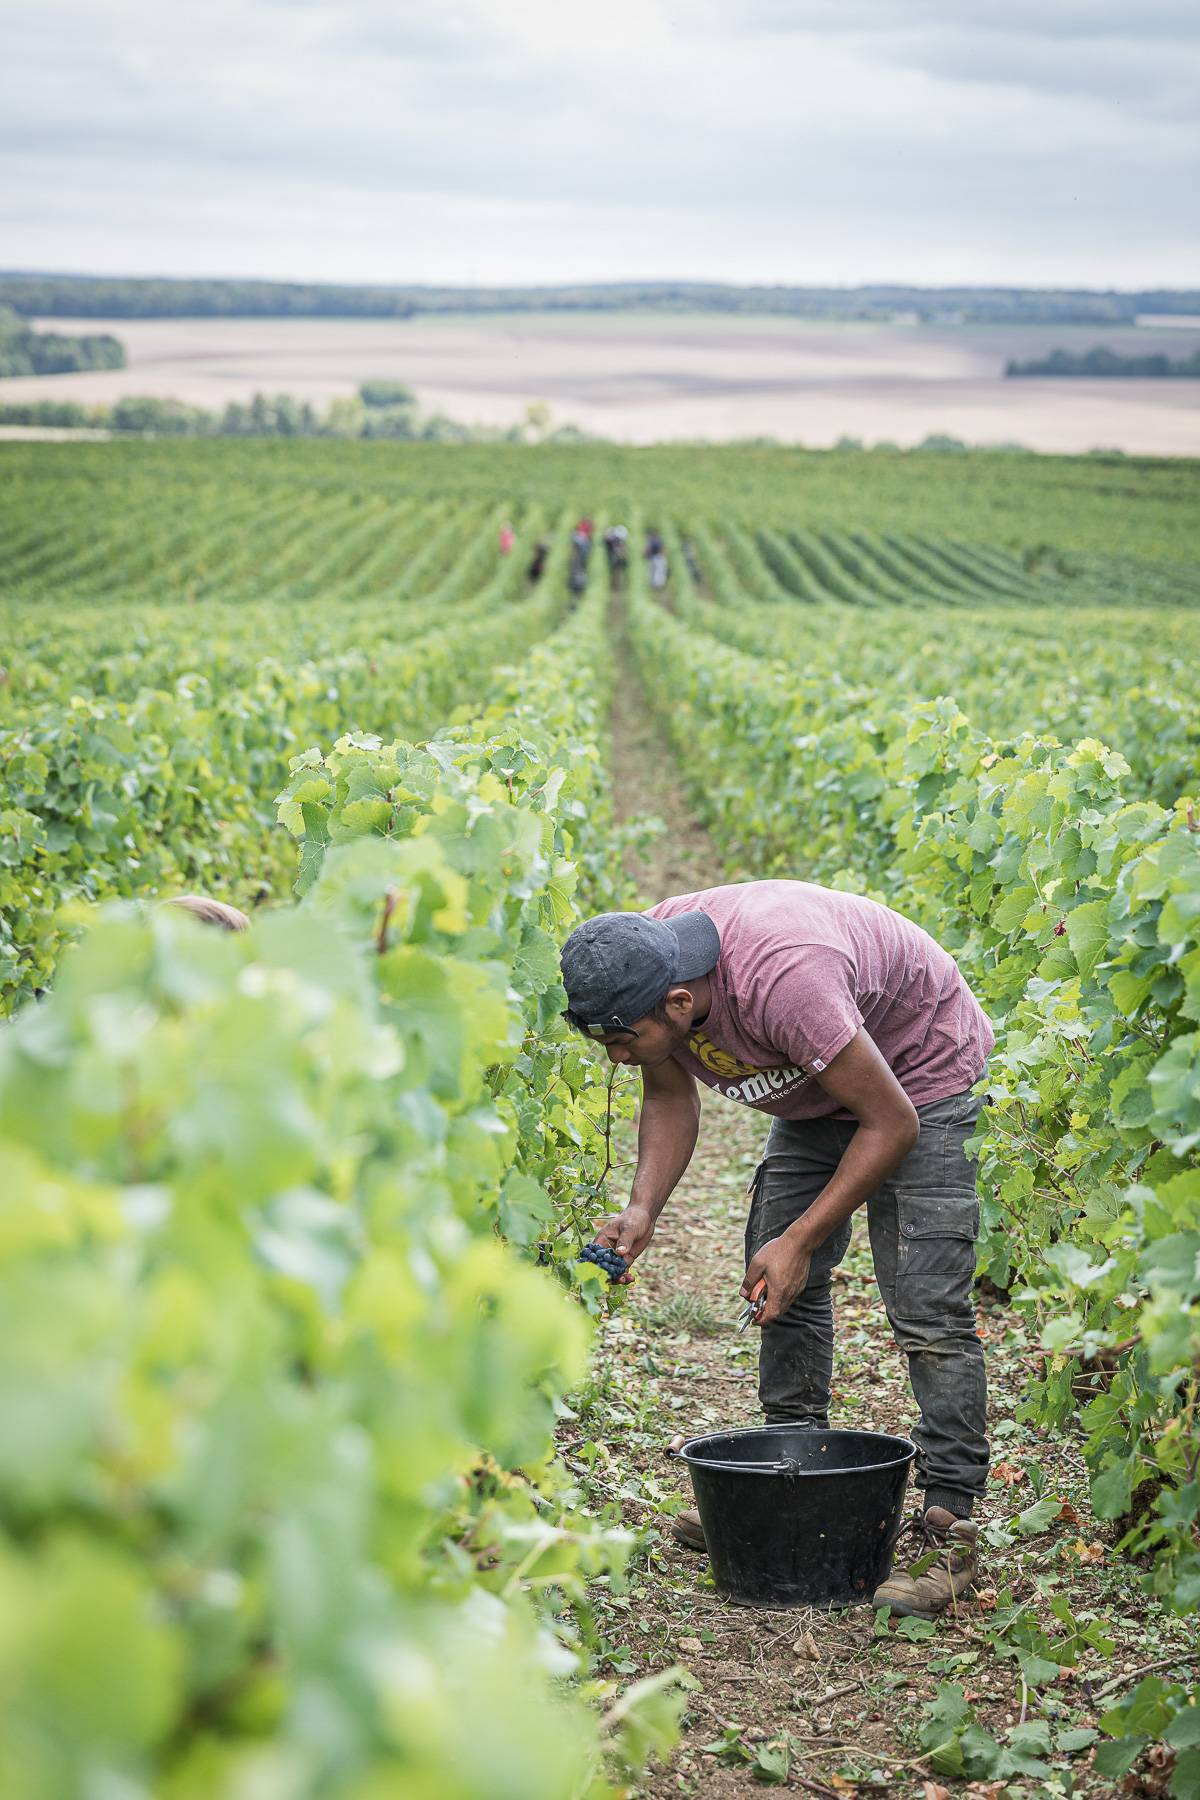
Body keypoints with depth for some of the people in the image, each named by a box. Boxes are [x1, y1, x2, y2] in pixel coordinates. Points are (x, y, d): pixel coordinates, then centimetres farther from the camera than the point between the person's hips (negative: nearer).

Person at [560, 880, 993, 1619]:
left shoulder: (781, 980, -42)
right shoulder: (638, 966, -19)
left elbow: (891, 1123, -30)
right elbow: (671, 1096, 0)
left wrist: (801, 1240, -26)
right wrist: (643, 1210, -16)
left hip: (919, 1079, -8)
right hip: (816, 1087, 8)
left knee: (927, 1308, -14)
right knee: (782, 1283, 8)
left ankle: (951, 1524, -9)